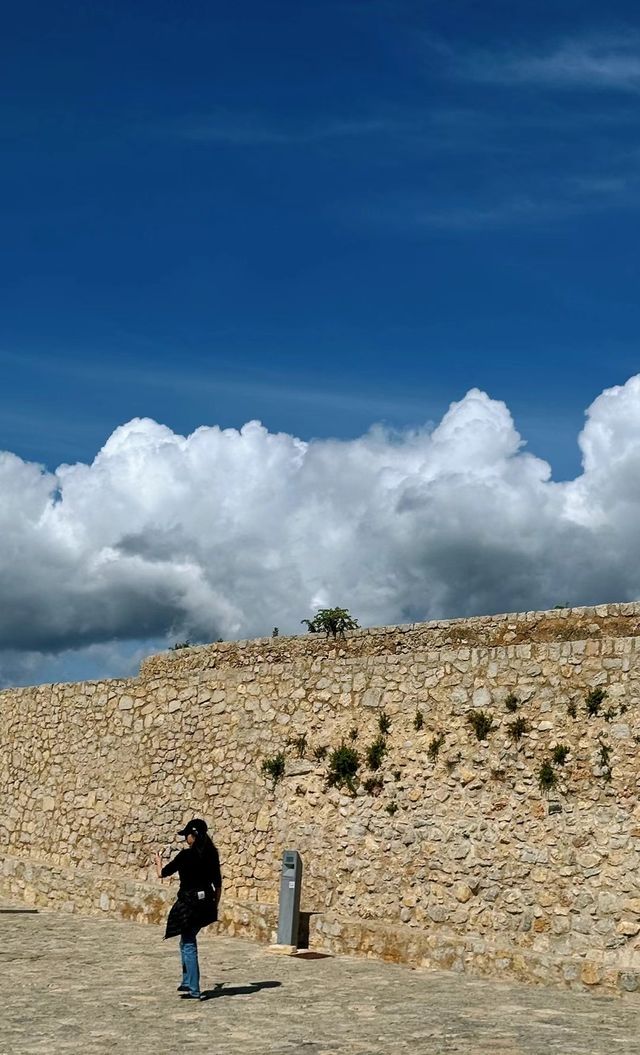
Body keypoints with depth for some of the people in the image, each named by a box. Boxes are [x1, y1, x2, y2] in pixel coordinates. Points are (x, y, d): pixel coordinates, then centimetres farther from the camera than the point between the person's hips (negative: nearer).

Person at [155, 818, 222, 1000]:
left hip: (188, 904, -7)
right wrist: (215, 904, 20)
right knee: (187, 942, 23)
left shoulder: (186, 855, -15)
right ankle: (187, 982, 30)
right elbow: (218, 883, 9)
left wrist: (158, 862, 16)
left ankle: (194, 990, 1)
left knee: (189, 946, 1)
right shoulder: (211, 854, 4)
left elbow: (162, 874, -5)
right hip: (205, 904, 7)